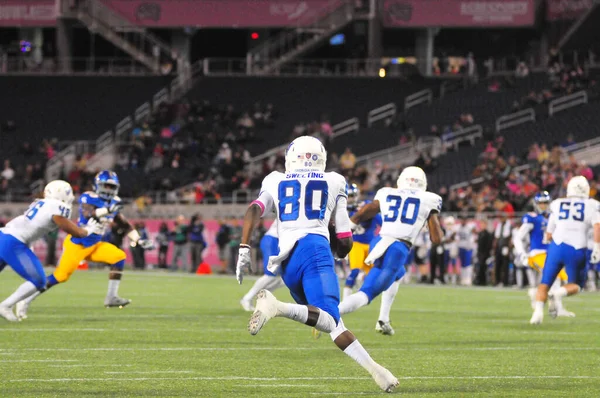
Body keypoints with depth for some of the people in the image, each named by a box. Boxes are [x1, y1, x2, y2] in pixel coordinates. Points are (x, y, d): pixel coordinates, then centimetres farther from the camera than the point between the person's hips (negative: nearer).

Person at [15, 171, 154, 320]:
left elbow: (125, 225, 14)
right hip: (76, 244, -7)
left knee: (119, 257, -10)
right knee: (60, 276, -11)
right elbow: (88, 214, -36)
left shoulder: (113, 203, 6)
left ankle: (112, 297, -4)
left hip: (94, 246, 7)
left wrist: (139, 240, 7)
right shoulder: (88, 198, -16)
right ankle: (26, 301, 1)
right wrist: (107, 210, -46)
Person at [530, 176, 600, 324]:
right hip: (577, 250, -1)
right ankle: (557, 294, -14)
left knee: (545, 283, 11)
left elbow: (549, 235, 17)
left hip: (557, 246, 1)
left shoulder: (557, 205, 13)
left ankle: (539, 310, -15)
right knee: (575, 285, 18)